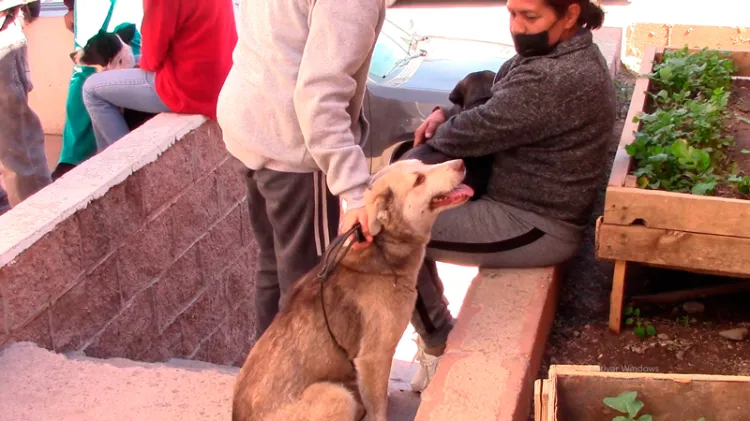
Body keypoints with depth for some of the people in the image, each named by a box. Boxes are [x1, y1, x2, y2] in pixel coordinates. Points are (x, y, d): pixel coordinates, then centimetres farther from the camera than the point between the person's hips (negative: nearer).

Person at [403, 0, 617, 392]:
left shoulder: (557, 79, -29)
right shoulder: (559, 52, 4)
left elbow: (472, 134, -25)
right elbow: (489, 97, 15)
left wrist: (437, 132, -3)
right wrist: (446, 114, -4)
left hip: (537, 228, -10)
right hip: (528, 202, 11)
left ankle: (439, 344, 13)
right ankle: (434, 322, 27)